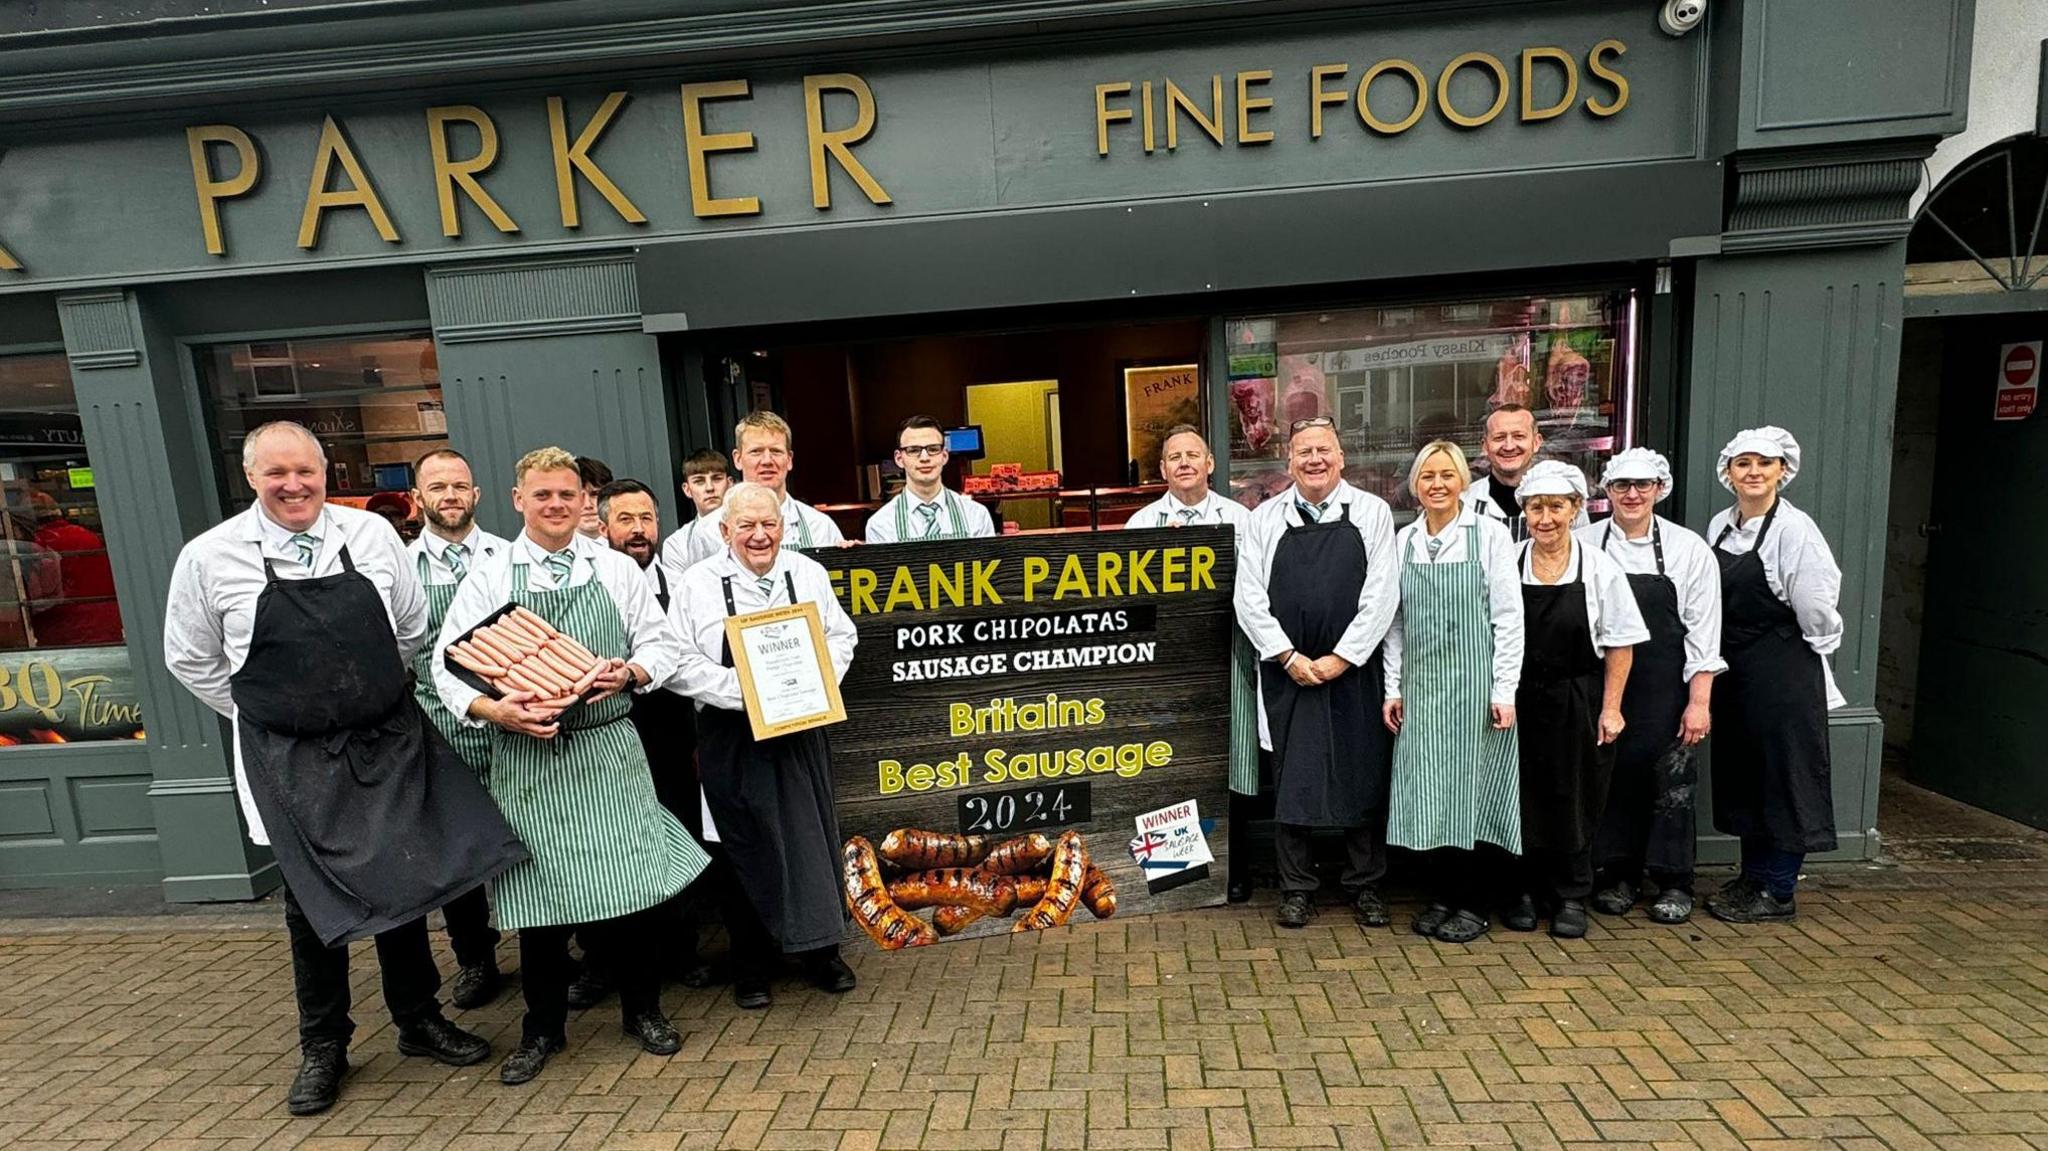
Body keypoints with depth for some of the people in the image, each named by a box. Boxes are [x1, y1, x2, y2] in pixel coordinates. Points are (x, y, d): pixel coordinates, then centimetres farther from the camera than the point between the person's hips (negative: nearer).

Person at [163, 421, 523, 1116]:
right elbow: (189, 659, 6)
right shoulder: (210, 557, -5)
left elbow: (414, 626, 10)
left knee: (406, 883, 11)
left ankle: (418, 1019, 30)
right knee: (313, 901, 9)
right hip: (290, 762, -1)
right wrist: (268, 716, 5)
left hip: (389, 746, 2)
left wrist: (373, 693, 10)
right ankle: (322, 1046, 30)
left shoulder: (371, 534, -1)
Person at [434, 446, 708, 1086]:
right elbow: (448, 666, -1)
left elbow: (661, 643, 6)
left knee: (630, 881, 4)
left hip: (609, 749, 1)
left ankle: (642, 1010, 26)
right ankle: (542, 1029, 29)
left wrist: (630, 672, -15)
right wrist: (497, 711, -18)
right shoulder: (489, 578, 2)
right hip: (526, 753, 0)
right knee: (537, 889, 9)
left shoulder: (618, 569, 5)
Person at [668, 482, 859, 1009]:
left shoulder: (808, 573, 4)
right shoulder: (698, 584, -5)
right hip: (733, 739, -2)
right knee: (747, 848, 7)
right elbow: (681, 664, -7)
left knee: (814, 838, 9)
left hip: (801, 733, 3)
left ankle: (821, 949, 28)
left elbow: (840, 636, 10)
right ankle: (750, 965, 26)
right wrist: (743, 691, -18)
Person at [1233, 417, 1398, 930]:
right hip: (1287, 671, 1)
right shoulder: (1265, 519, 5)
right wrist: (1289, 657, -8)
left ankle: (1364, 885, 24)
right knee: (1290, 779, 6)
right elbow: (1250, 599, 1)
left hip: (1353, 670, 0)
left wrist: (1340, 659, -10)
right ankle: (1296, 888, 20)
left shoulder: (1371, 512, 3)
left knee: (1363, 777, 7)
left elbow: (1381, 595, -4)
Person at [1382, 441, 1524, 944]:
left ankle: (1474, 904, 18)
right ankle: (1441, 895, 22)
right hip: (1420, 685, 4)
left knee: (1474, 789, 4)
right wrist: (1393, 687, 6)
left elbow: (1508, 617, -5)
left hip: (1475, 682, -3)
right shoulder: (1404, 541, 8)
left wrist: (1504, 690, -9)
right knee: (1429, 793, 7)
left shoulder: (1490, 534, -3)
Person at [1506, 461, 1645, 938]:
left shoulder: (1600, 569, -3)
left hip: (1578, 706, 0)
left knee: (1574, 803, 9)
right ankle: (1524, 891, 23)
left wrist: (1610, 709, -4)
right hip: (1519, 702, 0)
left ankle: (1571, 897, 25)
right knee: (1522, 799, 7)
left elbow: (1620, 646, 0)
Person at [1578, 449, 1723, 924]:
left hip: (1664, 689, -1)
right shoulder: (1583, 544, 0)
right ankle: (1616, 876, 23)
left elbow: (1702, 632, -1)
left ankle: (1673, 884, 21)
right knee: (1610, 779, 7)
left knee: (1671, 783, 4)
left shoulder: (1688, 548, 0)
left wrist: (1699, 701, -6)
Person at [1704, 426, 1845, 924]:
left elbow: (1816, 606, -14)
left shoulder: (1794, 529, -14)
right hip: (1733, 669, 7)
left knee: (1782, 773, 3)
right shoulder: (1720, 526, 7)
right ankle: (1752, 876, 28)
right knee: (1741, 773, 14)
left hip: (1783, 672, -7)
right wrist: (1719, 658, 11)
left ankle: (1777, 891, 15)